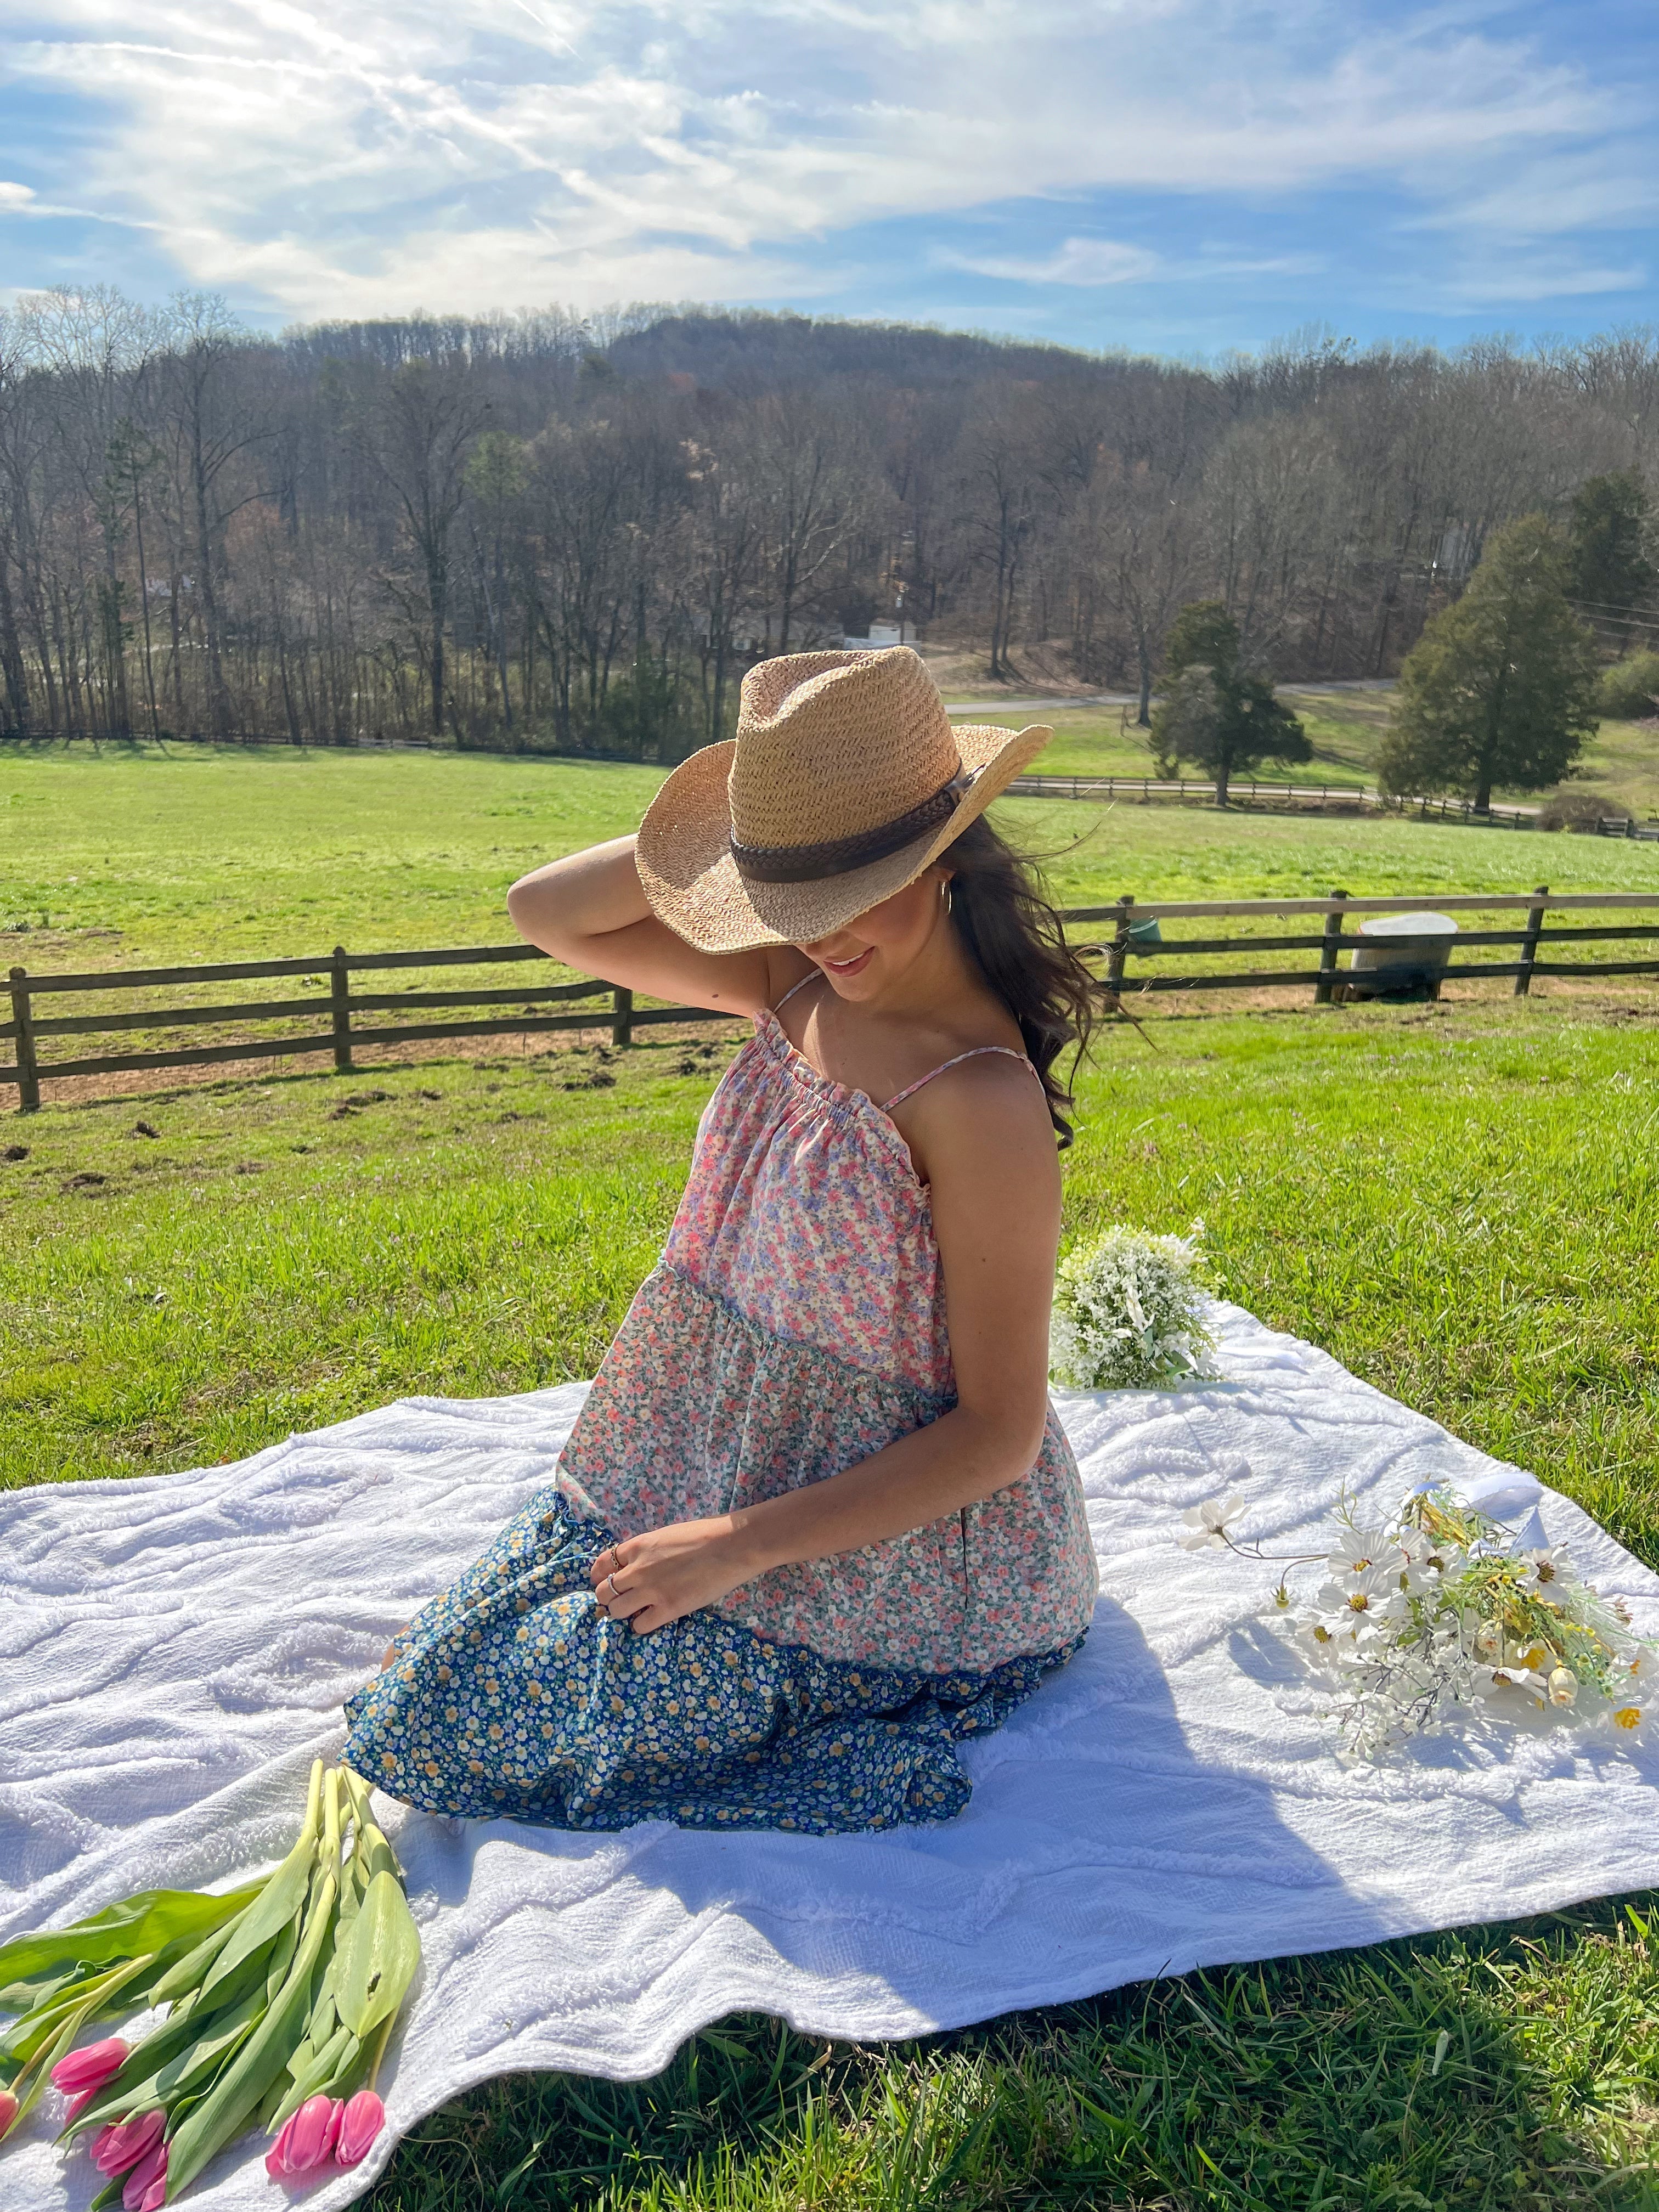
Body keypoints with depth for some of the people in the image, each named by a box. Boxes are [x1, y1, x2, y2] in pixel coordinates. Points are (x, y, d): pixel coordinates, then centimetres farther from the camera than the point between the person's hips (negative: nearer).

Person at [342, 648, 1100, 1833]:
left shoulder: (981, 1099, -27)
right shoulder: (803, 985, -6)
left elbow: (1000, 1433, -22)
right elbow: (548, 912, -4)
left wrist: (742, 1546, -21)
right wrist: (751, 831, -15)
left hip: (886, 1539, -7)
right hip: (722, 1466, 7)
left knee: (467, 1719, -2)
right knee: (443, 1669, 15)